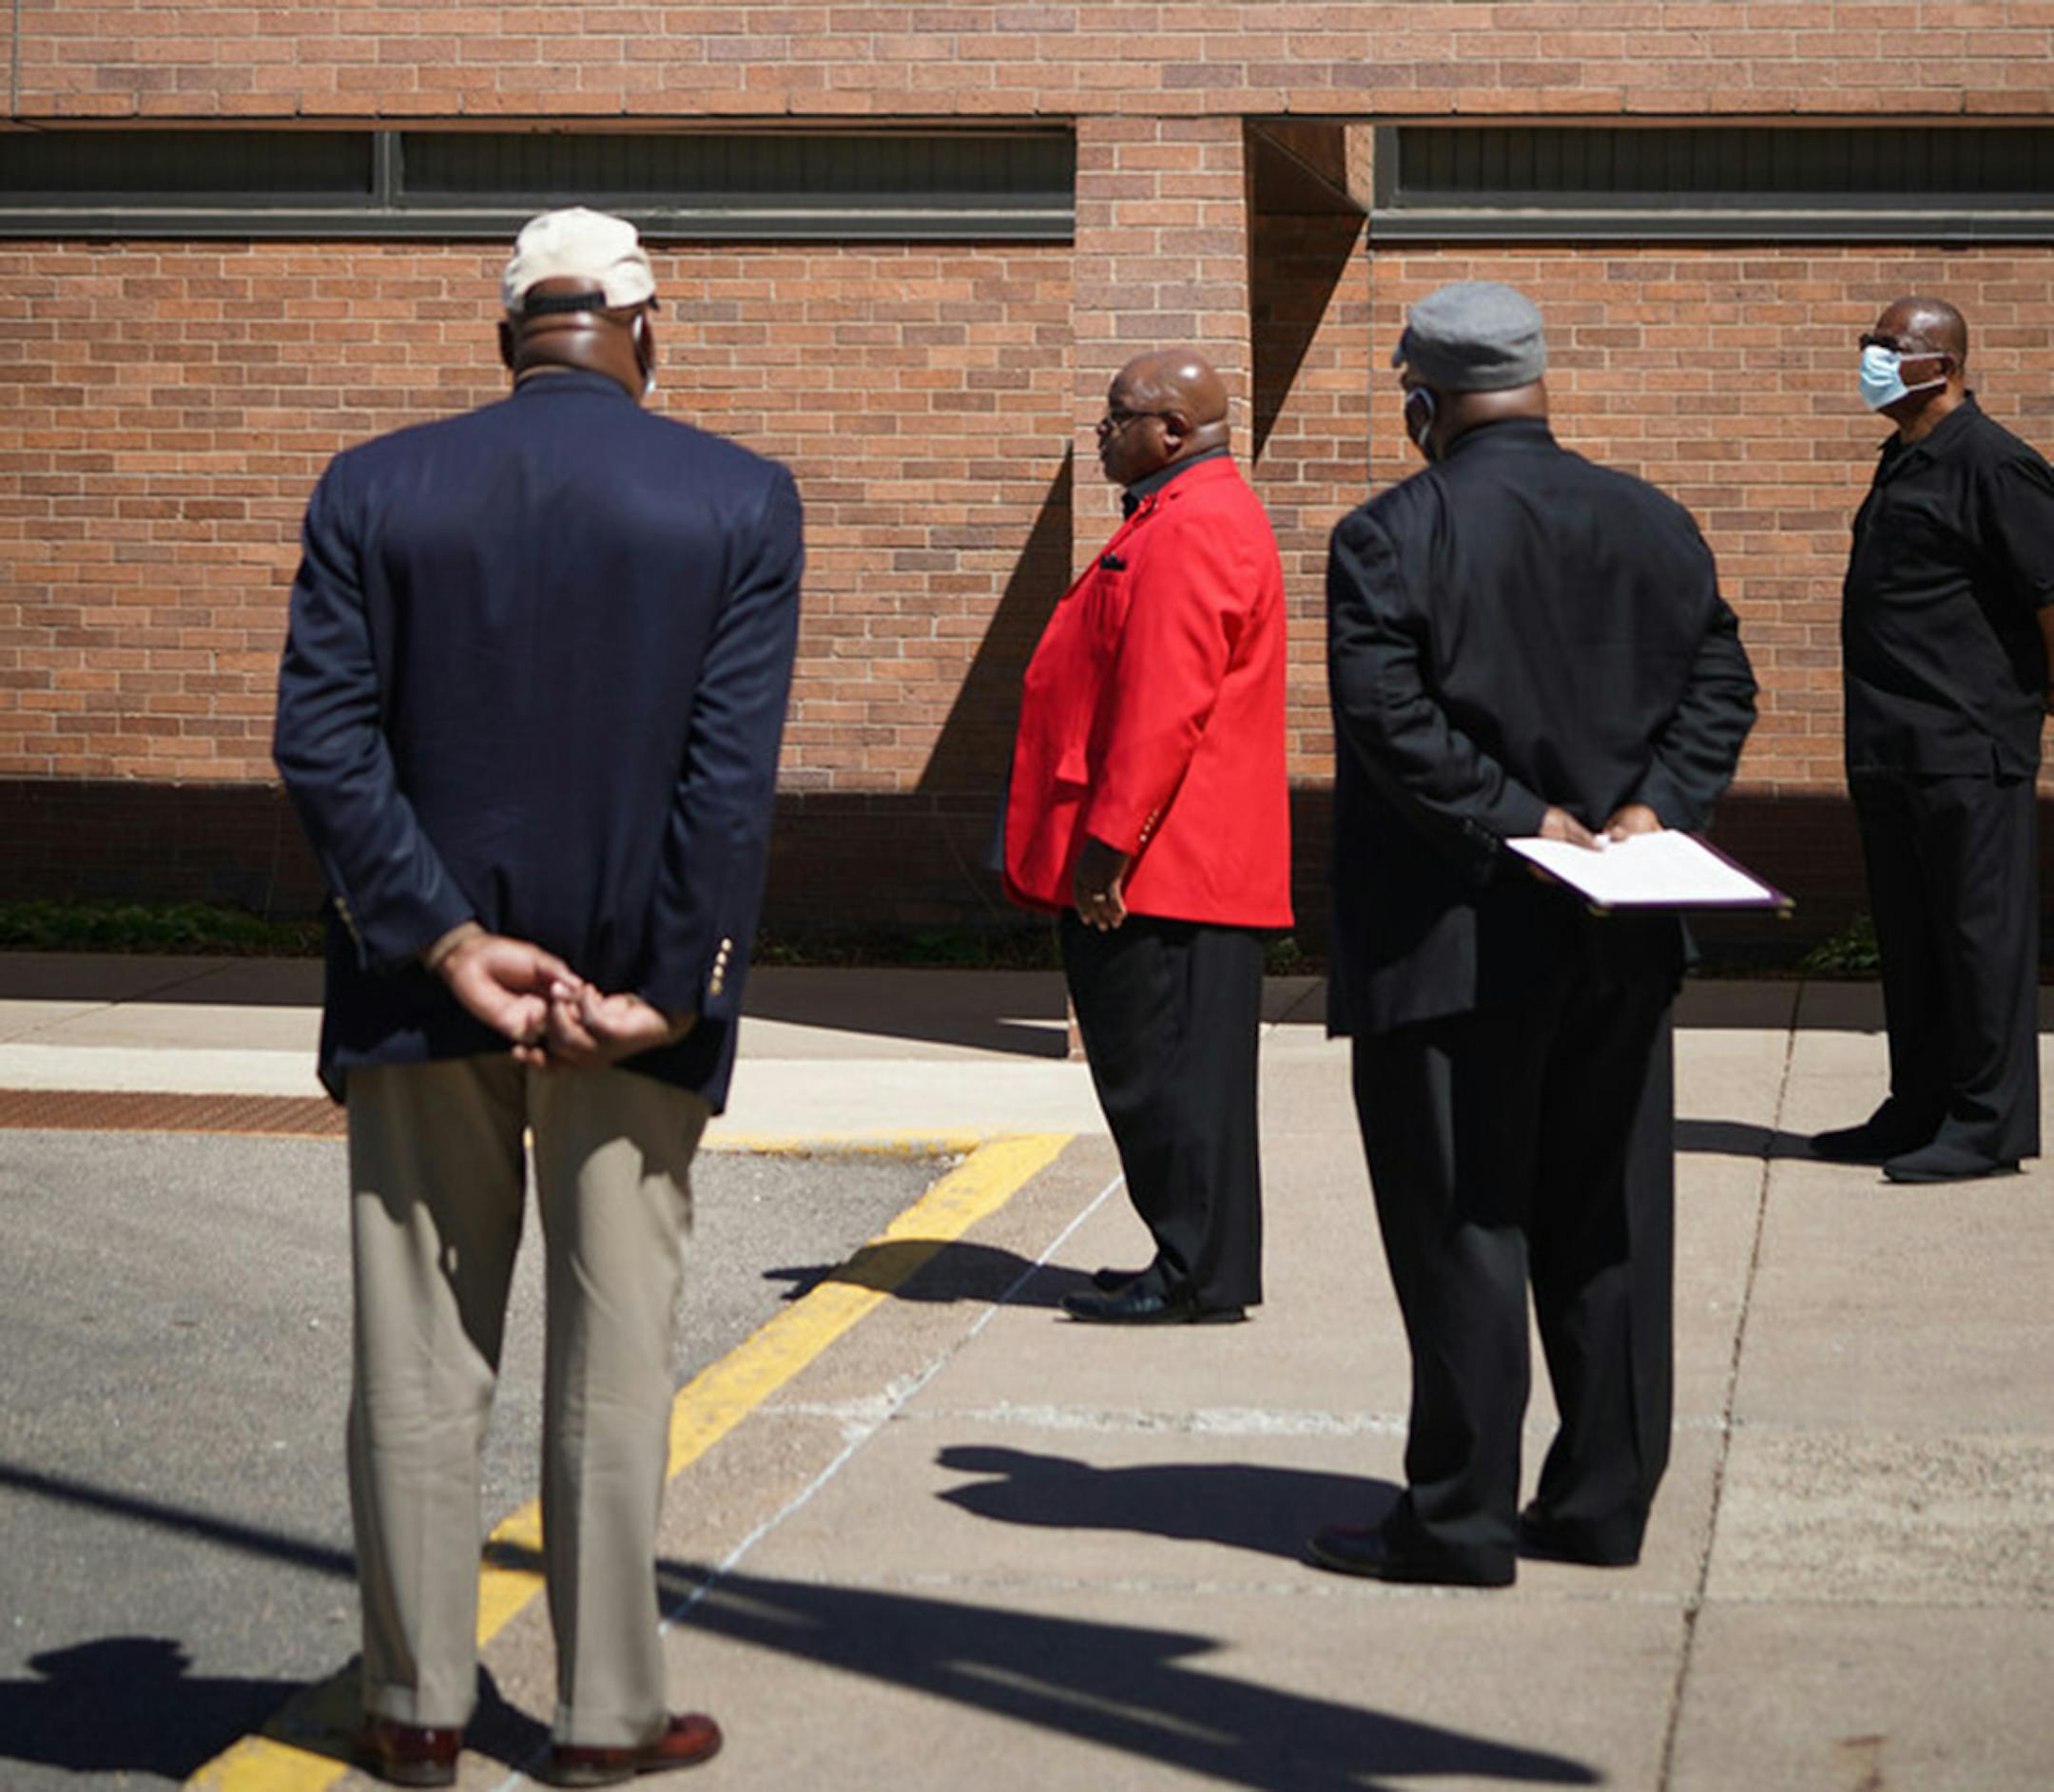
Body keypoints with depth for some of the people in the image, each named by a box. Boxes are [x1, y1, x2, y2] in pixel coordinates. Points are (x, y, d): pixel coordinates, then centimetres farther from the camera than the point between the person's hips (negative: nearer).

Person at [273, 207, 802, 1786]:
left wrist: (446, 942, -10)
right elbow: (734, 770, -12)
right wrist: (671, 991, -9)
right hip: (638, 990, -1)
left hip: (421, 995, 1)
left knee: (419, 1356, 11)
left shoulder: (374, 490, -2)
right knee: (615, 1361, 9)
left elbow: (324, 740, -9)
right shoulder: (740, 500, -6)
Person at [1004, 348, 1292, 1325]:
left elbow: (1164, 708, -23)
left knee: (1167, 1071, -6)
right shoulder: (1185, 518, 18)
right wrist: (1100, 840, 22)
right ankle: (1199, 1267, 18)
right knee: (1168, 1069, 13)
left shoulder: (1191, 532, -17)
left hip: (1157, 865, -11)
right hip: (1187, 865, 11)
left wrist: (1106, 841, -22)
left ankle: (1199, 1277, -2)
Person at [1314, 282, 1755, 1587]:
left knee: (1461, 1227, 0)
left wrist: (1515, 818, -13)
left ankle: (1461, 1519, 4)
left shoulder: (1389, 539, -10)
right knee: (1611, 1224, 12)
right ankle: (1606, 1501, 17)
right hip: (1616, 942, 5)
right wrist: (1652, 808, -1)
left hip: (1452, 941, -5)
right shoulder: (1652, 525, 8)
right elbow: (1721, 685, 7)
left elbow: (1387, 719, -19)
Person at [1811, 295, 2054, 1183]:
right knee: (1910, 938, 14)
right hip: (1893, 747, 10)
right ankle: (1921, 1110, 23)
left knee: (1980, 933, -3)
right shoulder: (1903, 463, 16)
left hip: (1968, 746, -10)